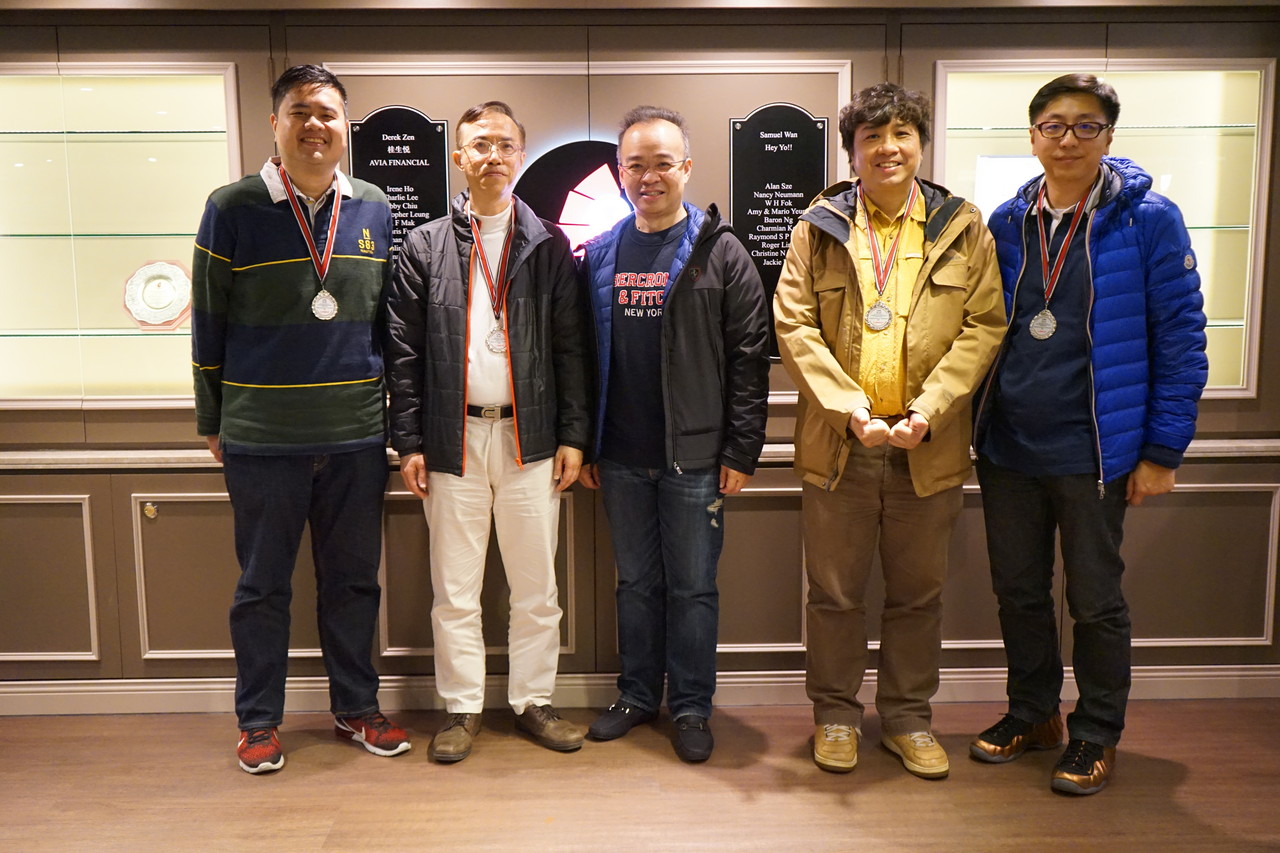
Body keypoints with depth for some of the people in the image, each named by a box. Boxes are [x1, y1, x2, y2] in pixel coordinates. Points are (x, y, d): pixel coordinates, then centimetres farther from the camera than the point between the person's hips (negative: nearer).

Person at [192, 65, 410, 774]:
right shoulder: (233, 208, -2)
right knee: (262, 585, 9)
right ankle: (258, 721, 25)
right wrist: (212, 420, 4)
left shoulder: (375, 210, 6)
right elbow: (208, 322, 2)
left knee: (353, 581, 12)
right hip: (261, 439, -2)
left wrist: (396, 415, 10)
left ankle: (356, 707, 28)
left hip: (357, 435, 3)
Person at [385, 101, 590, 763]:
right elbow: (404, 351, 3)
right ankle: (462, 709, 22)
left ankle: (534, 701, 23)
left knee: (536, 586, 7)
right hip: (454, 437, 0)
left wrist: (573, 434, -1)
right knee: (455, 589, 7)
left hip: (530, 437, 1)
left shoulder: (548, 245, 7)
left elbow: (570, 347, 5)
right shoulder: (425, 246, 5)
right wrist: (408, 441, -2)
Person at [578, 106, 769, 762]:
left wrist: (740, 451, -10)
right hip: (621, 458, 4)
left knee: (692, 586, 6)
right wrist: (583, 444, 7)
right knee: (637, 581, 15)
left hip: (695, 457, -3)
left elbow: (749, 359, -6)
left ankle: (691, 707, 21)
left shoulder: (721, 254, -3)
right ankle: (638, 695, 30)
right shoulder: (598, 257, 8)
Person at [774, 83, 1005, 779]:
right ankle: (835, 714, 29)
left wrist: (927, 411, -14)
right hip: (837, 443, -1)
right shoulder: (818, 227, 2)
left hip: (928, 448, 1)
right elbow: (794, 326, -4)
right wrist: (852, 410, -15)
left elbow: (984, 326, -1)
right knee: (835, 592, 10)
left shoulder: (962, 229, 4)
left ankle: (908, 719, 31)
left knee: (917, 593, 13)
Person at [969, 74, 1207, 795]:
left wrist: (1162, 451, -9)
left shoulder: (1148, 220, -7)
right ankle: (1033, 714, 35)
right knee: (1019, 592, 15)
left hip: (1092, 453, -4)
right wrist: (979, 423, 9)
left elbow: (1181, 338, -7)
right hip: (1008, 450, 4)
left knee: (1096, 602, 9)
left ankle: (1097, 736, 28)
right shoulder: (1006, 223, 5)